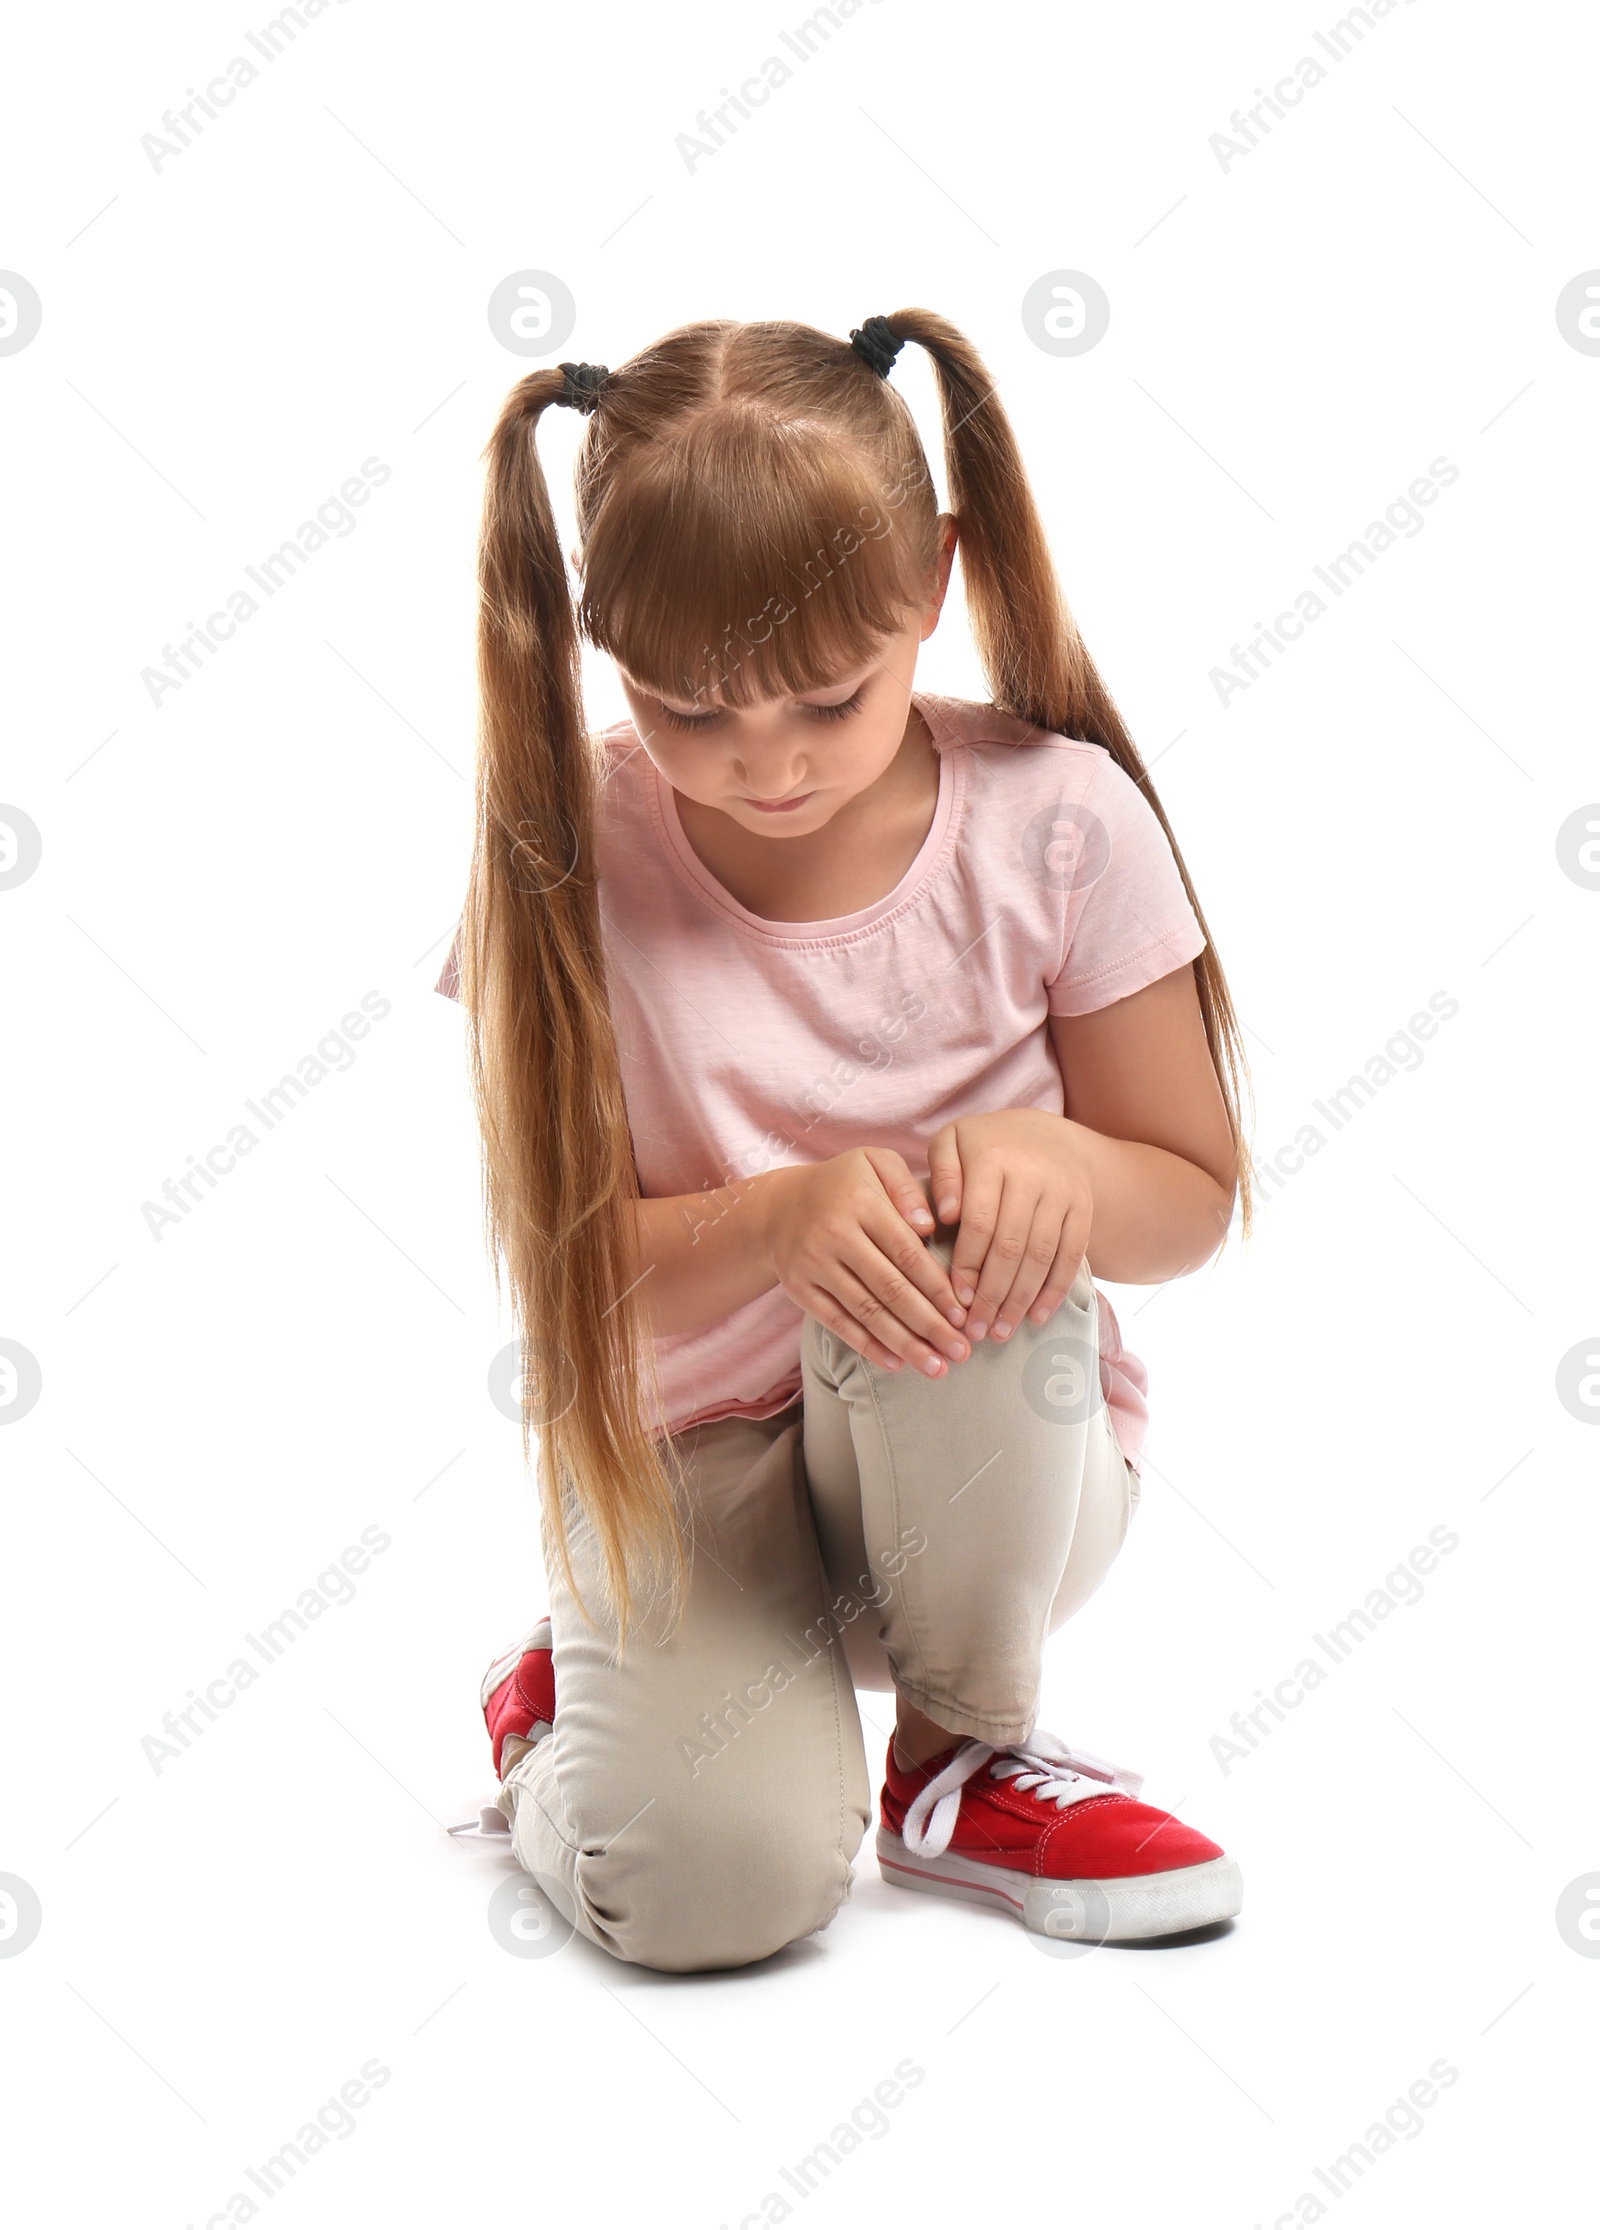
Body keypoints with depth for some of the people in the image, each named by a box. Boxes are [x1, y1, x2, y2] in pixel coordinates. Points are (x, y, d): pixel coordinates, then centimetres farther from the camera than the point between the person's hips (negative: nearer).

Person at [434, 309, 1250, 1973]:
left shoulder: (1057, 820, -11)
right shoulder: (565, 861, -12)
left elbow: (1192, 1198, -3)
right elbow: (565, 1268, -11)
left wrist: (1061, 1162, -27)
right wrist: (777, 1220, -31)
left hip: (996, 1478, 2)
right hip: (682, 1457, -1)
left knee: (967, 1258, -33)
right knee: (718, 1881, -26)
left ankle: (965, 1761, -6)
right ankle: (573, 1699, 14)